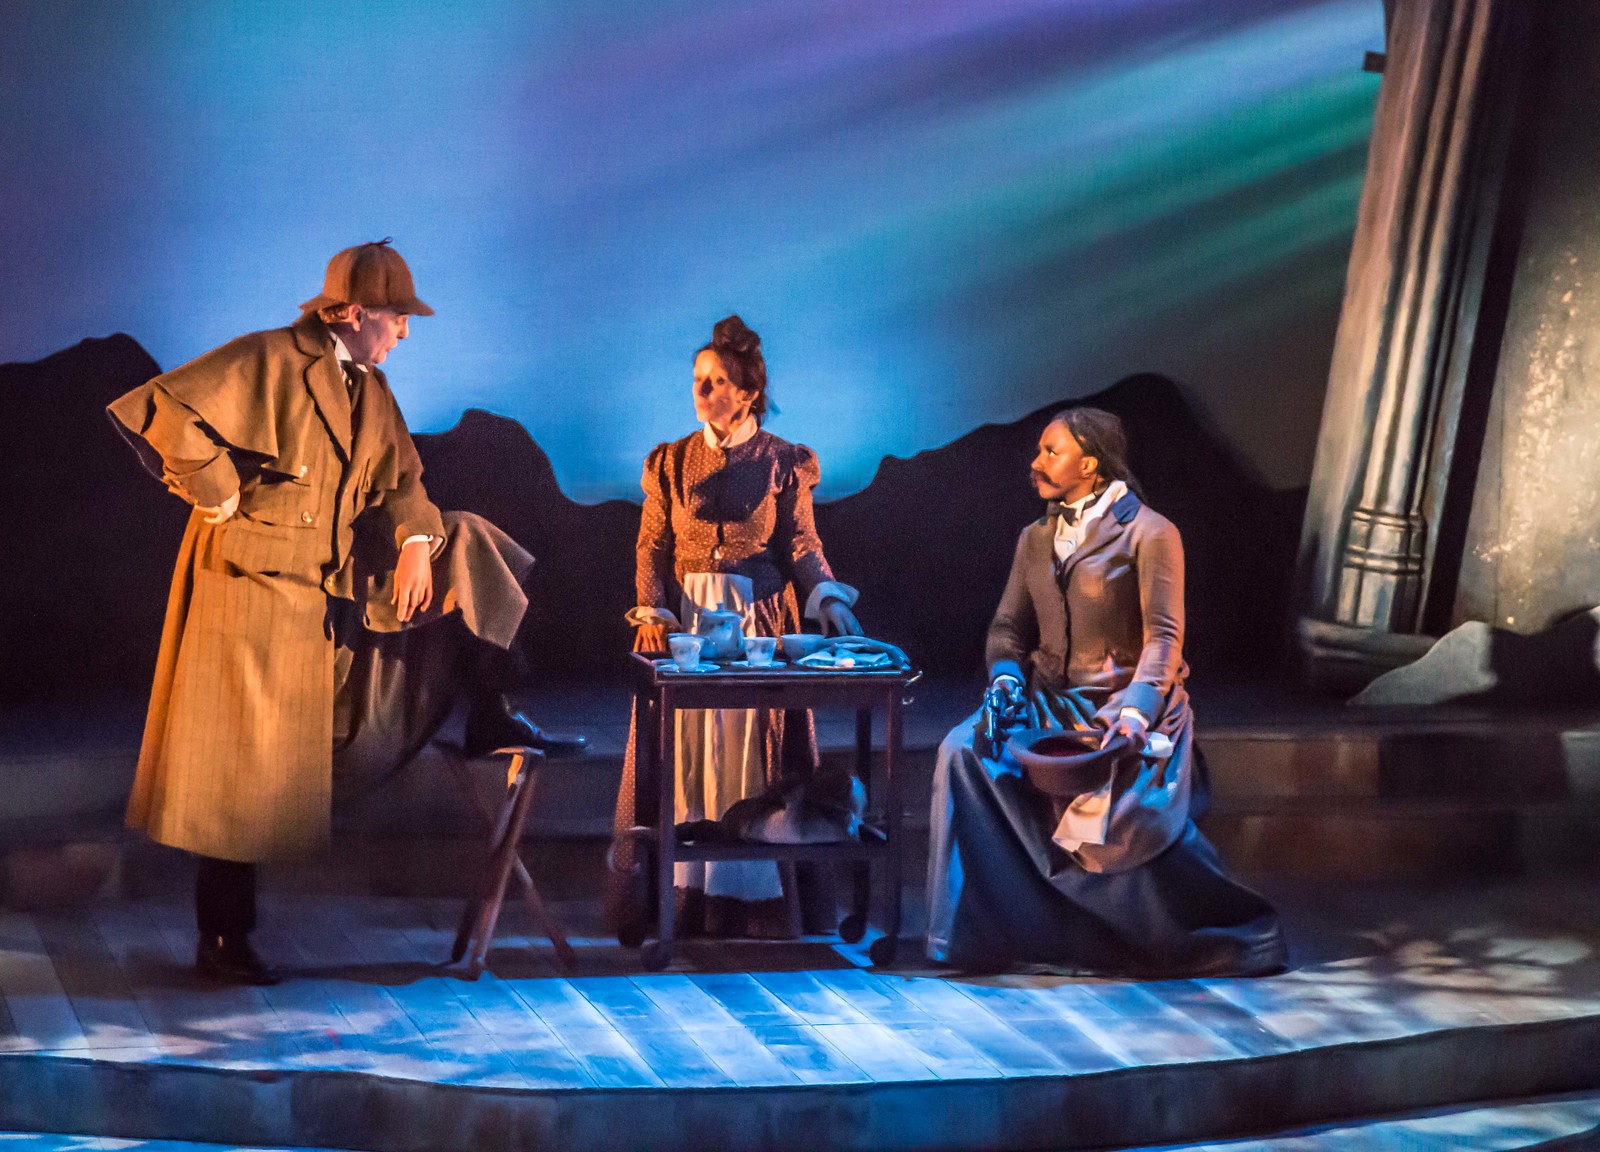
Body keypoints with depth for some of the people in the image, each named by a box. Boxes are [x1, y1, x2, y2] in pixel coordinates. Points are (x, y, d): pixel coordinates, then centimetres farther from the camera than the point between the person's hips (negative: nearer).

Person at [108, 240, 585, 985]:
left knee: (468, 549, 7)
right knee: (245, 771, -1)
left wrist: (417, 541, -10)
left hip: (345, 583, 8)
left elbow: (400, 479, 11)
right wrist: (222, 497, -20)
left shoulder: (369, 392, 10)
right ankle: (222, 940, 11)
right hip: (253, 589, -8)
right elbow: (158, 413, -26)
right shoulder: (263, 364, -16)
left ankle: (491, 721, 12)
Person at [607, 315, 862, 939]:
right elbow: (652, 548, 5)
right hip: (685, 618, 2)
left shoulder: (784, 462, 3)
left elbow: (802, 546, 1)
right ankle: (682, 897, 3)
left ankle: (751, 896, 4)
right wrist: (654, 611, -10)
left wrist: (827, 597, -17)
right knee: (684, 754, 0)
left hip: (760, 620, -1)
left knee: (753, 756, -1)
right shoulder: (670, 462, 8)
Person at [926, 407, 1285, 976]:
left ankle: (1236, 934, -5)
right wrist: (1006, 675, -9)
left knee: (1134, 817, -31)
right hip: (1051, 703, 6)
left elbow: (1164, 637, -12)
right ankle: (982, 933, -14)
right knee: (966, 752, -22)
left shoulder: (1149, 534, -5)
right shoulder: (1035, 539, 15)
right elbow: (1008, 625, 14)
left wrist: (1136, 710, -27)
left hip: (1126, 702, -6)